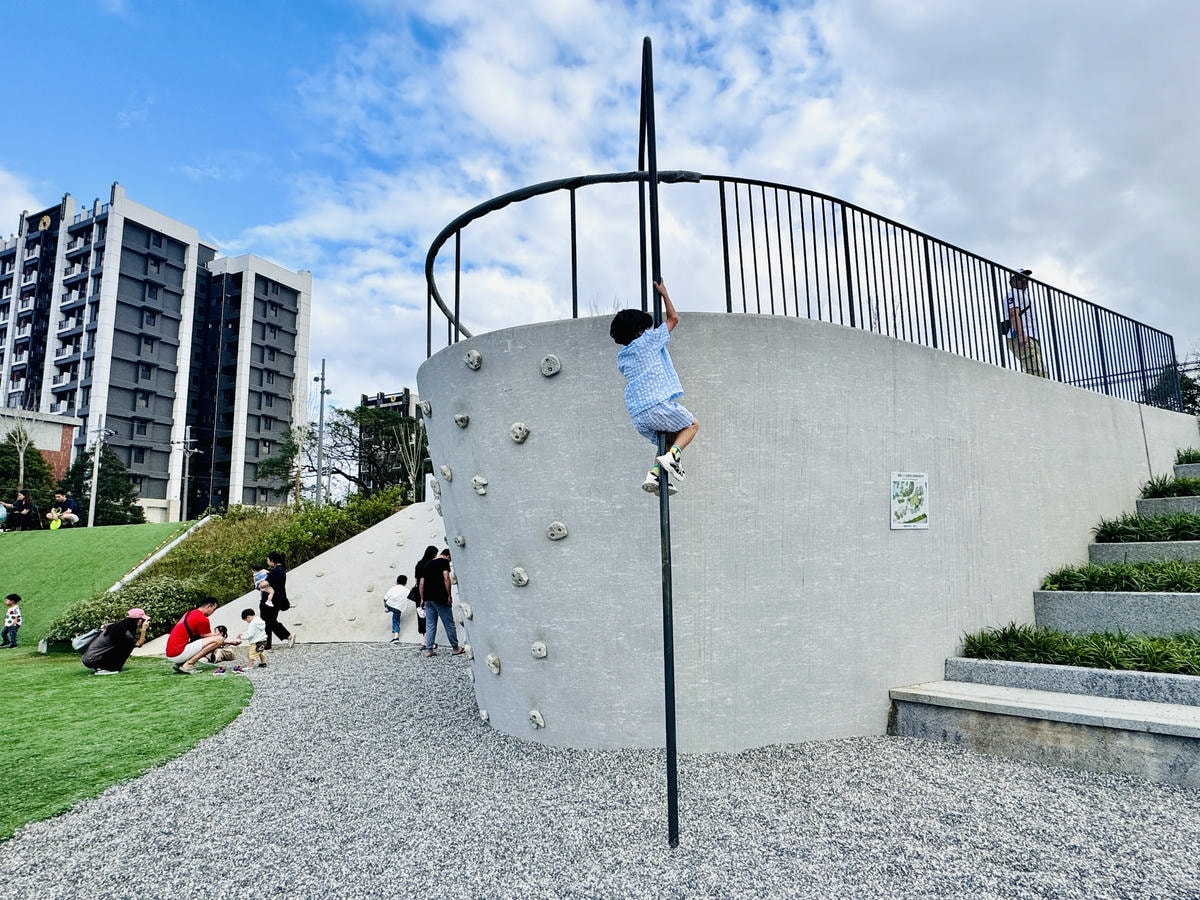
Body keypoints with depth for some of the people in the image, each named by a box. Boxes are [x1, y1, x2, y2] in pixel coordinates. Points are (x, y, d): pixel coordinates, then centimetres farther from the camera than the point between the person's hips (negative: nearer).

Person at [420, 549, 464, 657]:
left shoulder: (426, 564, 17)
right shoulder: (444, 562, -3)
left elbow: (421, 583, 16)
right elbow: (446, 578, -15)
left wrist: (422, 599, 19)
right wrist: (449, 595, -12)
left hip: (428, 599, 6)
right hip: (440, 598, -6)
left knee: (430, 626, 8)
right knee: (449, 624, 3)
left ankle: (429, 650, 6)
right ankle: (456, 648, 9)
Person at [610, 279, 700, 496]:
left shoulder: (621, 357, 19)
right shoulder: (648, 340, 3)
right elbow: (673, 318, 13)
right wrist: (664, 293, 24)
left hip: (638, 416, 6)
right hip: (659, 405, -6)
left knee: (667, 440, 25)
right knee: (692, 425, 17)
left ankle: (653, 474, 3)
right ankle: (673, 455, -8)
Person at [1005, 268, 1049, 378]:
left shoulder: (1024, 296, 34)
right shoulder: (1014, 294, 3)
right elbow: (1013, 314, -15)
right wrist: (1021, 335, -28)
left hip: (1032, 339, 11)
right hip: (1022, 339, -11)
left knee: (1043, 374, 4)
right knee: (1035, 373, -25)